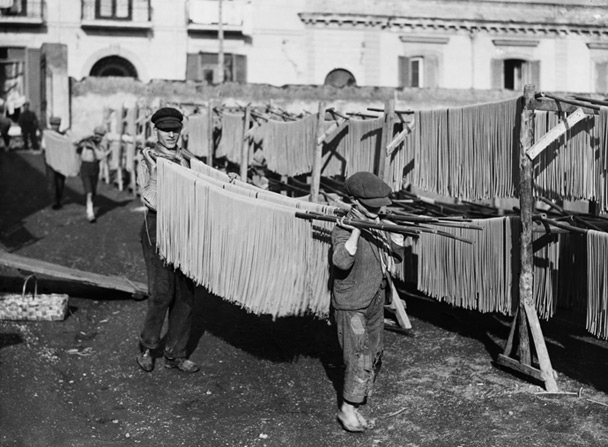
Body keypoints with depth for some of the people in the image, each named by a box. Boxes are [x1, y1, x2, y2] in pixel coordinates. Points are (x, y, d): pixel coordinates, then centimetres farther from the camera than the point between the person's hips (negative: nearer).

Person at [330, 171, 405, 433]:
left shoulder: (377, 224, 4)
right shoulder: (343, 229, -20)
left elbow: (397, 255, 9)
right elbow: (342, 261, -37)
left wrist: (396, 237, -9)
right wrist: (356, 230, -38)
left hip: (375, 302, 8)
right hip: (351, 305, -8)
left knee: (374, 356, 17)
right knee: (359, 359, -10)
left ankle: (356, 404, 32)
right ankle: (347, 409, 3)